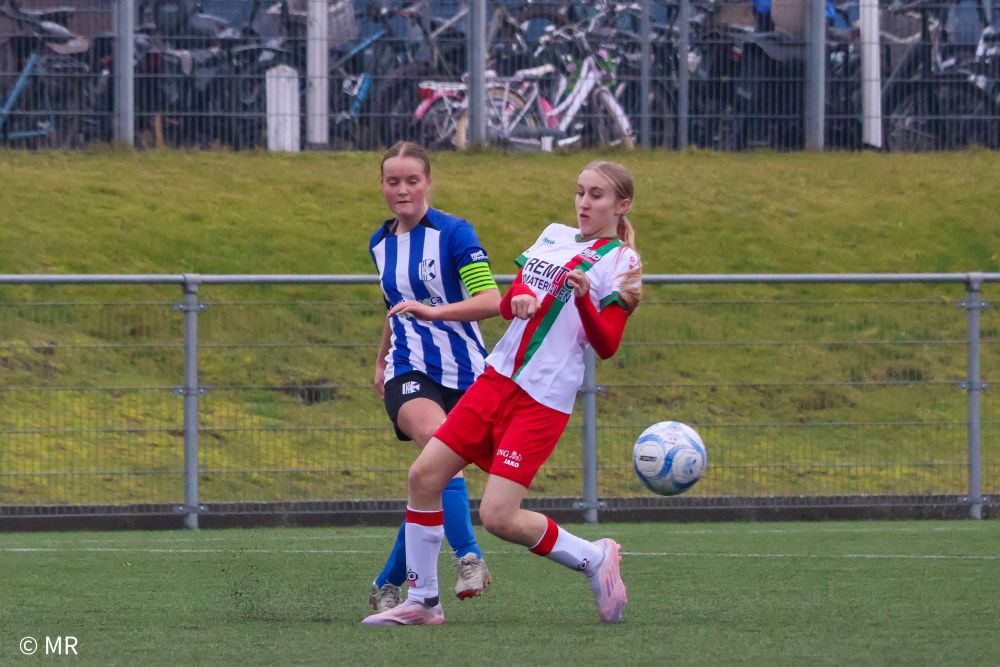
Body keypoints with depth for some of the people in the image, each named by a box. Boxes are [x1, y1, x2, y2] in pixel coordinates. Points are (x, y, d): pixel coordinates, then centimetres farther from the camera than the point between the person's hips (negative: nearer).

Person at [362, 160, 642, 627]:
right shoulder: (555, 236, 14)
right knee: (424, 474, -3)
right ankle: (422, 601, 7)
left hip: (544, 397, -7)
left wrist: (583, 298, -28)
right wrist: (517, 301, -5)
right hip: (497, 377, 7)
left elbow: (606, 346, -11)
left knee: (498, 517, -15)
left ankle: (594, 558, 8)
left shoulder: (619, 263, -4)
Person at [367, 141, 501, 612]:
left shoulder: (454, 233, -6)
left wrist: (432, 311, -28)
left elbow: (491, 301, -16)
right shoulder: (380, 243, 12)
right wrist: (381, 361, 32)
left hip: (462, 370, -2)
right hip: (409, 372, 2)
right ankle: (468, 558, -38)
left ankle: (389, 582, 18)